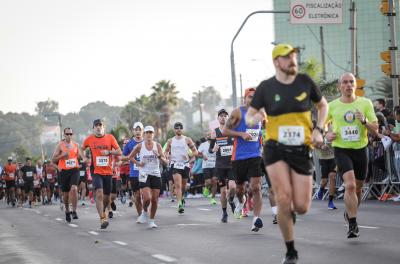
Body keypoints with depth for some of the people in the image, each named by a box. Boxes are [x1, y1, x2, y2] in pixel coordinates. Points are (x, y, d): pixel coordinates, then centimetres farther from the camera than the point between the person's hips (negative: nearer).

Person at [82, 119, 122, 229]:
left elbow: (119, 152, -1)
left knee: (107, 196, 11)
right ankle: (102, 219, -22)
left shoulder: (110, 137, 1)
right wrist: (84, 157, 1)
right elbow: (82, 149, 20)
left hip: (108, 171, 2)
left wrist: (109, 152, -18)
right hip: (96, 171, -2)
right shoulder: (89, 139, 2)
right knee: (99, 194, -20)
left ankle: (103, 211, 41)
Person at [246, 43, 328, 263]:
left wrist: (318, 129, 2)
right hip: (275, 148, -1)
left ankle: (290, 212, 36)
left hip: (302, 150, 2)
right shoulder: (266, 87, -2)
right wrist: (254, 119, -19)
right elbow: (249, 116, 6)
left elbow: (323, 105, 17)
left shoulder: (305, 81, 2)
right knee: (284, 200, -15)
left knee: (301, 207, -5)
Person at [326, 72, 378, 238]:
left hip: (360, 150, 2)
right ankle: (353, 225, -17)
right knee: (350, 185, -20)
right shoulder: (332, 106, 0)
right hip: (341, 150, -2)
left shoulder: (365, 103, 1)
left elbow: (375, 130, 0)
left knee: (358, 188, 12)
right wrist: (327, 135, -4)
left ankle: (349, 213, 40)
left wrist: (364, 121, -18)